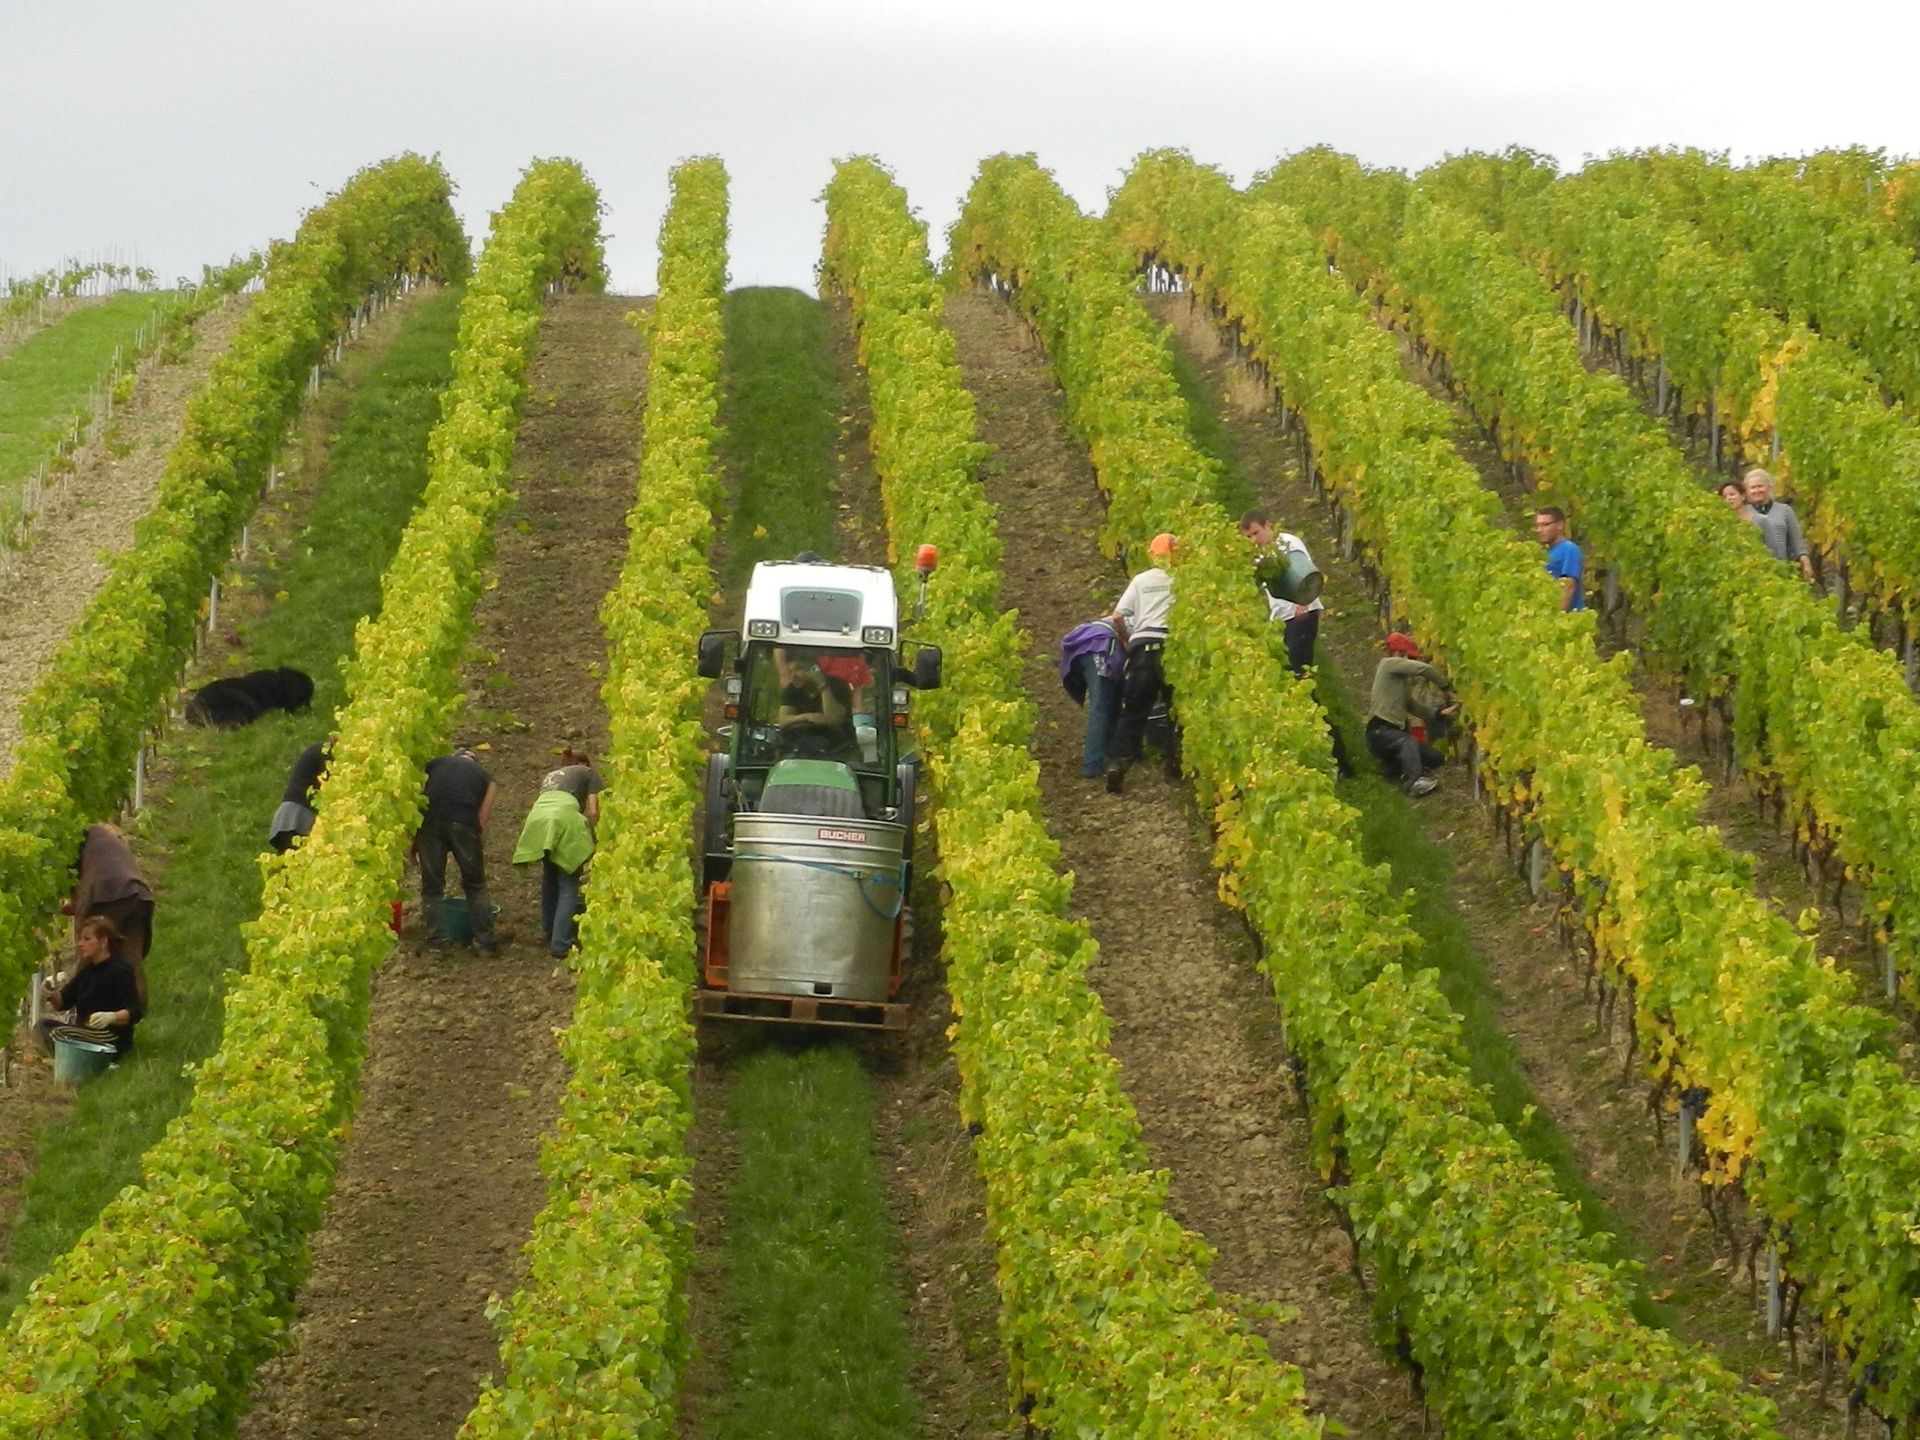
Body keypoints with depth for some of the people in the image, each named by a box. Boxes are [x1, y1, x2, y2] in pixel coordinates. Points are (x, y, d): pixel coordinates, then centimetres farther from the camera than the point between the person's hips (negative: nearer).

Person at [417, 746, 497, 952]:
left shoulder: (435, 764, 27)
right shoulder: (484, 776, 26)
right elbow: (482, 819, 15)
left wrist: (413, 839, 20)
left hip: (430, 821, 0)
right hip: (464, 823, 0)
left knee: (432, 885, 10)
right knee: (475, 885, 13)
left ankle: (437, 941, 6)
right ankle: (484, 941, 9)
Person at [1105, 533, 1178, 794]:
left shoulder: (1140, 580, 13)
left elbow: (1117, 617, 9)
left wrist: (1126, 641, 25)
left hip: (1143, 647, 1)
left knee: (1133, 711, 5)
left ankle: (1117, 764, -8)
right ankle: (1176, 766, 15)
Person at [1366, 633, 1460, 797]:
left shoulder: (1401, 679, 25)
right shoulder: (1389, 664, -2)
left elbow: (1413, 706, 13)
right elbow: (1423, 668, -14)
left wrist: (1440, 714, 2)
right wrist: (1446, 685, -5)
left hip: (1396, 730, 9)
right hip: (1380, 731, -9)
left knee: (1437, 759, 7)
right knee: (1408, 743, -40)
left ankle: (1393, 764, 10)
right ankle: (1414, 781, -56)